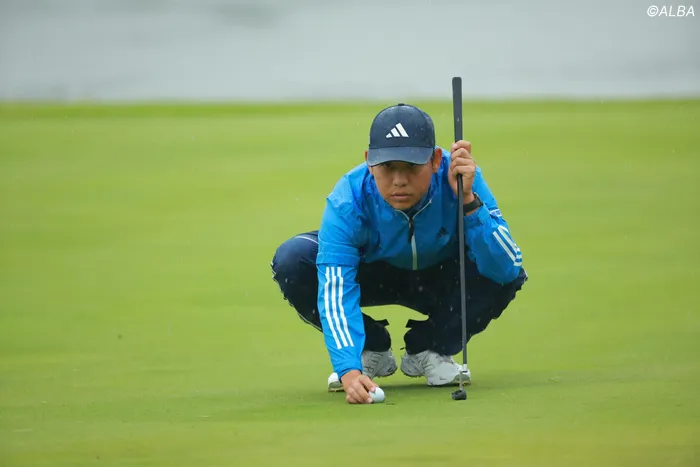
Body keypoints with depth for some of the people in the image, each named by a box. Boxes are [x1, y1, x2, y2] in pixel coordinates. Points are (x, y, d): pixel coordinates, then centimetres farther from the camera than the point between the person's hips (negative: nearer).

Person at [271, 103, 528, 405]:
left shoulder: (461, 177, -32)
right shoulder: (348, 202, -33)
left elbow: (506, 269, -38)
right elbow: (336, 292, -39)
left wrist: (468, 201, -49)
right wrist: (349, 369, -54)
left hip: (443, 282, 0)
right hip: (373, 276, 0)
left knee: (507, 273, -31)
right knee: (291, 261, -28)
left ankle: (427, 350, -2)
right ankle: (371, 350, -2)